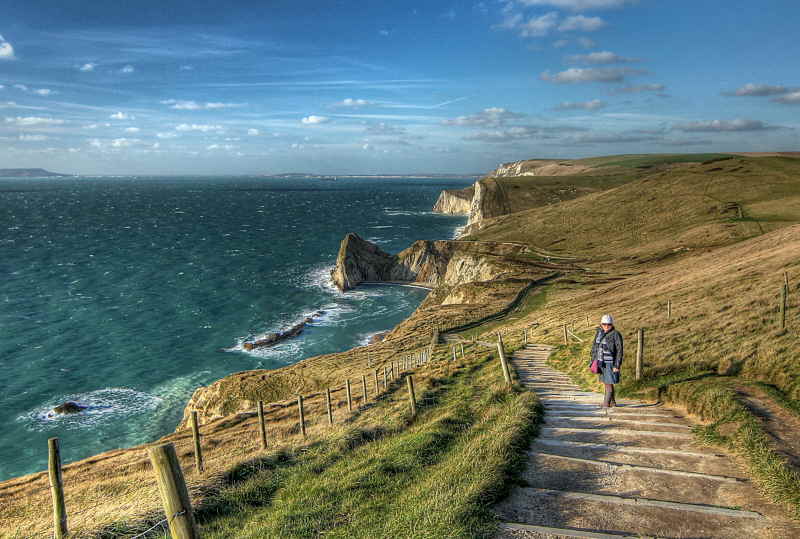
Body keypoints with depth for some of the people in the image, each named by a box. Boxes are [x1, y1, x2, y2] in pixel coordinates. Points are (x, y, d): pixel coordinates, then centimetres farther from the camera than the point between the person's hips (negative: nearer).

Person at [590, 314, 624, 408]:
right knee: (606, 382, 13)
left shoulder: (616, 335, -13)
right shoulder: (599, 333, 5)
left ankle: (606, 403, -2)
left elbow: (619, 351, -13)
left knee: (609, 383, -6)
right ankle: (612, 402, 25)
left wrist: (617, 365, -16)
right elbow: (594, 347, 14)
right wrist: (593, 361, 13)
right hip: (601, 363, 6)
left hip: (610, 364, -6)